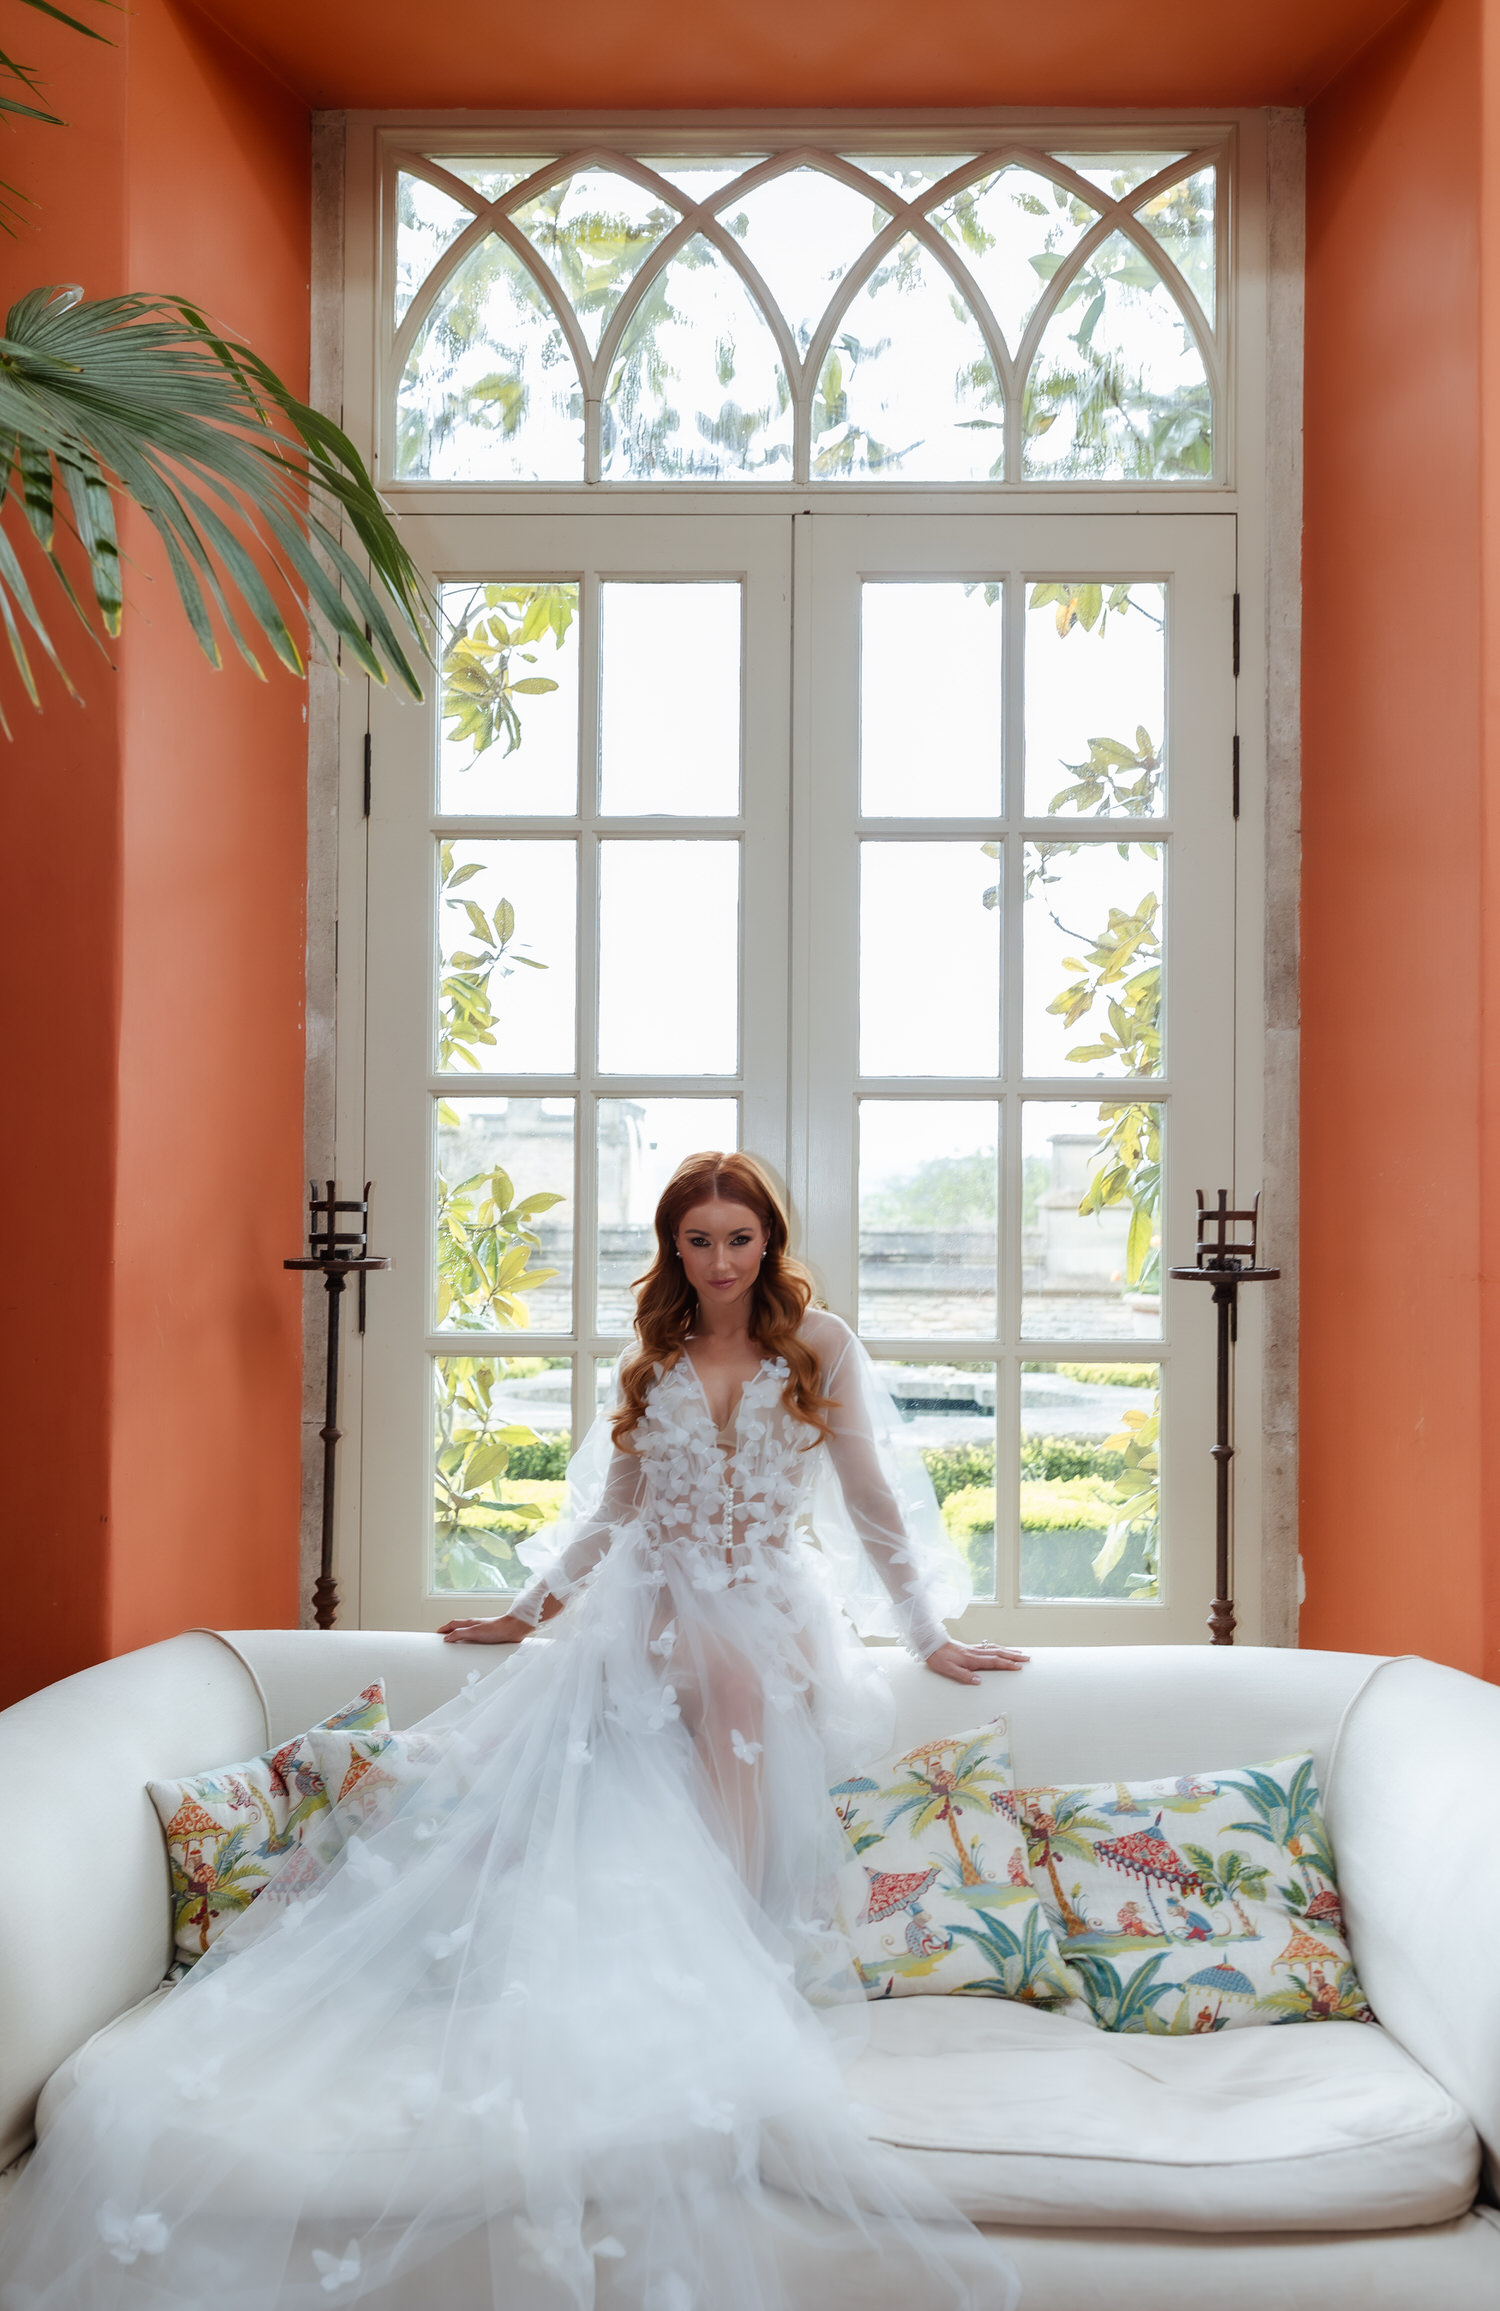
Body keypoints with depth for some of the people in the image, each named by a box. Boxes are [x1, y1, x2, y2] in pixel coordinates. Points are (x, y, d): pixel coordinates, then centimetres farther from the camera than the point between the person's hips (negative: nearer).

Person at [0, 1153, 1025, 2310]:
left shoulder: (820, 1346, 4)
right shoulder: (653, 1362, 14)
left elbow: (871, 1497, 6)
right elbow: (611, 1514, 22)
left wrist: (931, 1633, 5)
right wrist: (525, 1615, 23)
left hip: (769, 1616, -1)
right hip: (654, 1608, 2)